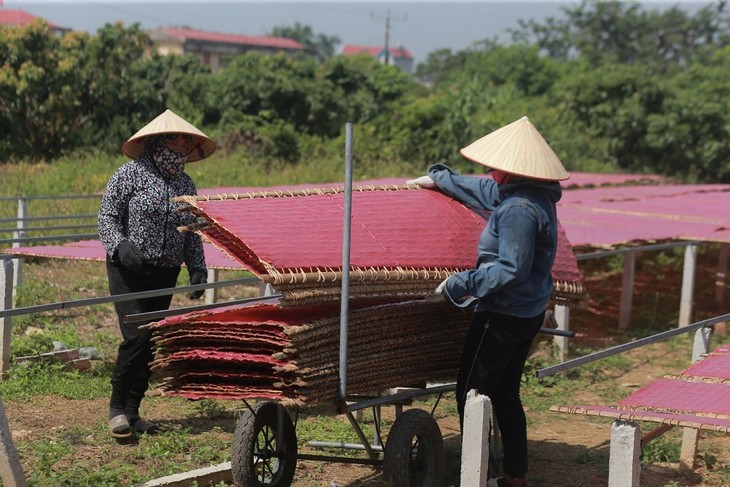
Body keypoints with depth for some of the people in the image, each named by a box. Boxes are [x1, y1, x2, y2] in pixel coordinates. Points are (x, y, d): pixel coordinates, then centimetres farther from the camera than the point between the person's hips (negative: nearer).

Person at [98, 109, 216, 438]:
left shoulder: (186, 184, 12)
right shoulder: (131, 174, -4)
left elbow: (192, 233, 17)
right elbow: (107, 216, -4)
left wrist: (197, 269, 6)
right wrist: (121, 245, -21)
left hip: (165, 275, 5)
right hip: (128, 270, -5)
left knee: (150, 345, 5)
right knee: (137, 336, -16)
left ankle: (132, 410, 16)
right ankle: (117, 407, -1)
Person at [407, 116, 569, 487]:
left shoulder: (518, 209, -24)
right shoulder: (524, 194, 7)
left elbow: (511, 269, -28)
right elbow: (484, 189, 25)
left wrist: (458, 284, -21)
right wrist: (438, 178, 36)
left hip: (503, 316, -10)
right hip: (528, 314, 10)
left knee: (471, 394, 0)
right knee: (505, 394, 18)